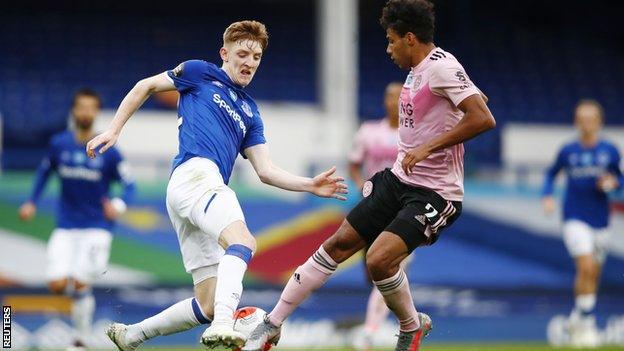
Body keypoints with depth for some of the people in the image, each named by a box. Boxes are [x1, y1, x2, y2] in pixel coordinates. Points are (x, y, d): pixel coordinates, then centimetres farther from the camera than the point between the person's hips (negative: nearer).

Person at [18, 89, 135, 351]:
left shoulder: (108, 151, -8)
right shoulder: (59, 144, 0)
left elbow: (129, 184, -4)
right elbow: (45, 171, 18)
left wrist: (119, 205, -24)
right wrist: (32, 202, 9)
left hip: (96, 228, -3)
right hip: (66, 228, 3)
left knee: (80, 286, -14)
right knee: (57, 285, -11)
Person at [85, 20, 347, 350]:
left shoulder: (249, 112, 28)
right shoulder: (201, 73, 13)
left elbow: (266, 171, 21)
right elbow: (145, 87, 18)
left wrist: (311, 185, 7)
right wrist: (113, 131, 9)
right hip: (195, 173, -8)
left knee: (209, 305, 3)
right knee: (242, 240, -35)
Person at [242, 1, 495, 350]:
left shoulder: (441, 65, -18)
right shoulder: (417, 70, 11)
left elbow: (483, 119, -29)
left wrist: (428, 147, -29)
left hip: (434, 194, -9)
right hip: (399, 179, 9)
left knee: (379, 261, -24)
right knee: (339, 244, 6)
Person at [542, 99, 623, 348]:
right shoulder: (567, 152, -2)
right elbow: (551, 174, 13)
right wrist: (547, 196, -3)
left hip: (600, 221, 3)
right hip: (574, 219, -3)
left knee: (593, 276, 10)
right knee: (586, 267, -20)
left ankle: (577, 318, 31)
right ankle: (586, 321, -12)